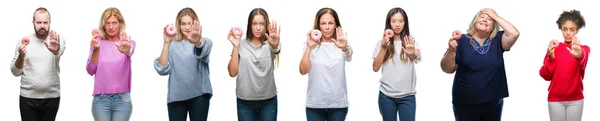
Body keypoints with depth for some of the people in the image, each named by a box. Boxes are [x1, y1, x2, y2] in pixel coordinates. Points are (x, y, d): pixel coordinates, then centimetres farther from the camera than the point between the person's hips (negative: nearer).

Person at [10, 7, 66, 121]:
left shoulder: (57, 40, -1)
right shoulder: (24, 42, 3)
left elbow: (60, 50, -27)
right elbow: (15, 72, 4)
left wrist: (56, 50, -51)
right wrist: (21, 56, -16)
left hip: (52, 98, 0)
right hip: (28, 98, 0)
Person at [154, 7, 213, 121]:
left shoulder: (205, 42, 2)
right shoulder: (173, 44, 8)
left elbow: (203, 51, -25)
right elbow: (162, 69, -6)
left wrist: (197, 42, -49)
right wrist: (166, 43, -15)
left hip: (199, 95, -1)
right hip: (176, 96, 1)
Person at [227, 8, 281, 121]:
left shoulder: (269, 45, 0)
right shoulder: (241, 45, 1)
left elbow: (276, 49, -25)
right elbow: (232, 72, -5)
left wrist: (275, 44, -49)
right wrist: (235, 47, -14)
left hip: (268, 101, 0)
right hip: (245, 101, 0)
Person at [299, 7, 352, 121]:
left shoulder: (340, 44, -1)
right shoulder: (311, 45, -2)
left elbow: (348, 57, -23)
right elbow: (303, 71, -14)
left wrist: (344, 48, -45)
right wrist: (309, 48, -26)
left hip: (338, 103, 0)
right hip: (314, 104, 0)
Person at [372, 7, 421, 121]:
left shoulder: (411, 41, 4)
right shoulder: (382, 43, 4)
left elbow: (418, 57, -18)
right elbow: (375, 68, -3)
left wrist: (413, 54, -42)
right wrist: (384, 48, -14)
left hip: (407, 96, 0)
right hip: (387, 95, 1)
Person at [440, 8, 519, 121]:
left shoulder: (497, 41, 6)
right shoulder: (462, 40, -2)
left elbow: (514, 34, -12)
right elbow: (447, 69, -6)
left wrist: (496, 17, -5)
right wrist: (451, 51, -25)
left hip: (493, 102, 2)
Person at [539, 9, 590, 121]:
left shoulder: (583, 49, 0)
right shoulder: (554, 48, 4)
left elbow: (583, 62, -26)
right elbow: (545, 76, -1)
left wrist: (579, 55, -50)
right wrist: (551, 58, -19)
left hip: (575, 100, 0)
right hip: (555, 99, 1)